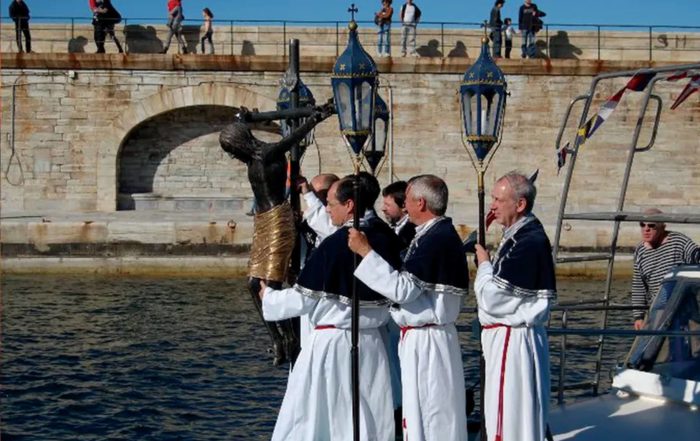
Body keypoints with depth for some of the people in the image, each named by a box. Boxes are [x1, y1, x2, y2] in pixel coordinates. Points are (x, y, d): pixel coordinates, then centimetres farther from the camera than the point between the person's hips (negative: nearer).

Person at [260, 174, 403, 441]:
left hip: (331, 343, -6)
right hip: (370, 344, 6)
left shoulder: (335, 245, -17)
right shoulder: (385, 238, 0)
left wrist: (269, 297, 9)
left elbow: (303, 299, -11)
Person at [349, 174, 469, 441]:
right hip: (424, 338, 10)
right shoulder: (440, 234, 11)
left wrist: (365, 251, -20)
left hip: (426, 341, -10)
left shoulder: (437, 239, -20)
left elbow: (403, 289, -24)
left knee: (428, 414, -3)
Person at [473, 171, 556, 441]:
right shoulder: (520, 235, 11)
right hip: (507, 337, 10)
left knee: (509, 417, -4)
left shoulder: (529, 242, -21)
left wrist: (484, 264, -5)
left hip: (513, 340, -10)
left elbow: (492, 297, -23)